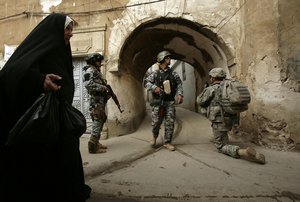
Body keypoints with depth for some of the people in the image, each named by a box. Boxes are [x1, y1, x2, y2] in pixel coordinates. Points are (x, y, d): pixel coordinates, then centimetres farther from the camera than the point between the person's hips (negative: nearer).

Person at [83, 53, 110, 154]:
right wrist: (102, 87, -18)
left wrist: (107, 91, 7)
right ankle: (93, 146, -8)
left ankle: (96, 142, 22)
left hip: (101, 99, 10)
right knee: (97, 121, -12)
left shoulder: (97, 71, 24)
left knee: (101, 120, 12)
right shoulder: (90, 71, -6)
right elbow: (88, 84, -22)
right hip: (96, 100, -10)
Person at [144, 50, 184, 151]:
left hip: (170, 102, 2)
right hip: (158, 102, -1)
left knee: (170, 123, 1)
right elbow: (146, 82, 2)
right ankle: (154, 137, 33)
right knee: (156, 122, 2)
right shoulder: (155, 73, 5)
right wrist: (154, 87, -15)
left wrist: (180, 94, -7)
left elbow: (179, 84, 8)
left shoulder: (173, 73, 10)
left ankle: (167, 142, 16)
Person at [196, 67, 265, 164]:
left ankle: (243, 152, -22)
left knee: (221, 147, 3)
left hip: (220, 122, -8)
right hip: (231, 120, 8)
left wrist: (204, 91, 19)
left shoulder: (211, 89, -11)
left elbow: (200, 101, 0)